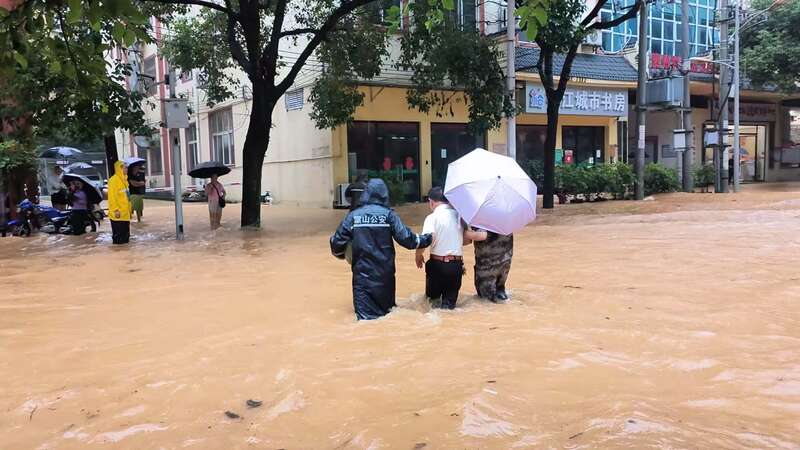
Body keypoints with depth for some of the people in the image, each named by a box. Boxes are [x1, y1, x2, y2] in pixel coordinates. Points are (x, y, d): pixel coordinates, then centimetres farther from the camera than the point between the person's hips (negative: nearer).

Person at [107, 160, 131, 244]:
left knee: (126, 233, 15)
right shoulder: (113, 180, -13)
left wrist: (129, 209, 20)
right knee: (118, 233, -5)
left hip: (125, 212, 9)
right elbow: (112, 197, -18)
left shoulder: (124, 179, 15)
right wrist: (116, 210, -22)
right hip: (118, 213, -9)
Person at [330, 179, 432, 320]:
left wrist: (341, 254, 21)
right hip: (385, 272, 0)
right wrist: (426, 239, 8)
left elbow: (337, 242, -1)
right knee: (387, 306, 18)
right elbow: (405, 238, -8)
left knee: (366, 315, -2)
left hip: (362, 273, 0)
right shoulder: (388, 214, -3)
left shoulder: (353, 216, 0)